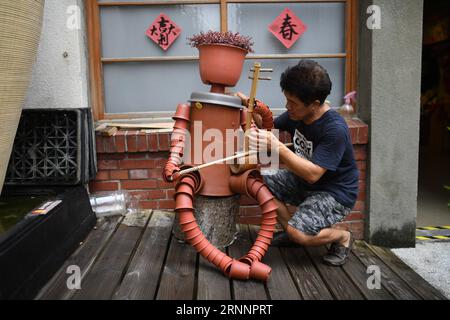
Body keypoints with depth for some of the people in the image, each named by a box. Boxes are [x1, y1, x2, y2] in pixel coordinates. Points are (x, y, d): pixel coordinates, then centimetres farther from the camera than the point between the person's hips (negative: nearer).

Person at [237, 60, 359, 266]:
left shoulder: (335, 130, -29)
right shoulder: (297, 114, -6)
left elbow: (313, 173, -34)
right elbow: (270, 127, 10)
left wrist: (276, 146, -40)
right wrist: (254, 111, -11)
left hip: (335, 193, -8)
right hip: (304, 181, 8)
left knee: (299, 234, -26)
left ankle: (342, 237, 4)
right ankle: (290, 230, 13)